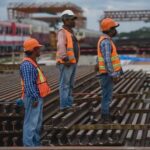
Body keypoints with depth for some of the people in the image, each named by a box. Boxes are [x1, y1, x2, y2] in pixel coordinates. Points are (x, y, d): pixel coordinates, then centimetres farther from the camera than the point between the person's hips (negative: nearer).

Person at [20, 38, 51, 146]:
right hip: (33, 98, -10)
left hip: (38, 97, 11)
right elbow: (28, 84, -24)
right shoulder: (27, 65, -19)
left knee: (38, 122, 16)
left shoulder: (33, 63, 14)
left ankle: (36, 143, 25)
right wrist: (34, 99, -23)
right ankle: (28, 145, -1)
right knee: (31, 122, -6)